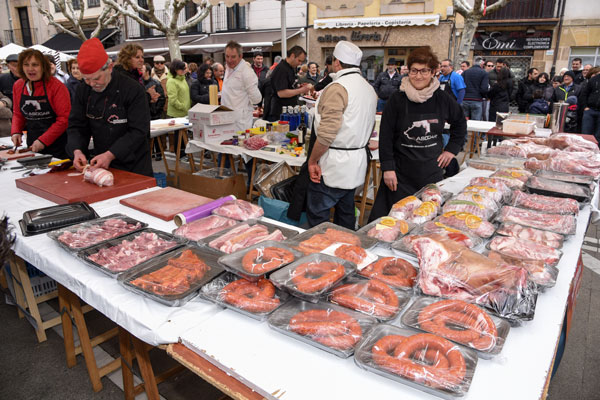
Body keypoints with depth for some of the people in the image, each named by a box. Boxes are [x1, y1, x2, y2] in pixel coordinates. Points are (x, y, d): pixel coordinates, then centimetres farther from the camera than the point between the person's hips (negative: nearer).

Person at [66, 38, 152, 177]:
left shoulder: (133, 90, -15)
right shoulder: (83, 91, 2)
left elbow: (138, 131, -19)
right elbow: (76, 126, 5)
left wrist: (110, 155, -26)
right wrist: (77, 150, -16)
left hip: (134, 167, -4)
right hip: (100, 165, 5)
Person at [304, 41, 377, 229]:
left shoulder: (337, 88, -16)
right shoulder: (369, 88, 13)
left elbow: (327, 131, -22)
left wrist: (312, 160, -14)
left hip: (334, 164, -9)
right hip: (358, 162, 9)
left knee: (316, 215, -1)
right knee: (346, 212, 18)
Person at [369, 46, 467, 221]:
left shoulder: (442, 99, 2)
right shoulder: (397, 99, -6)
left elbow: (460, 123, 20)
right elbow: (385, 136, -5)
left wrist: (452, 149, 11)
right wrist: (388, 168, -9)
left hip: (432, 170, 3)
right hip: (401, 171, -2)